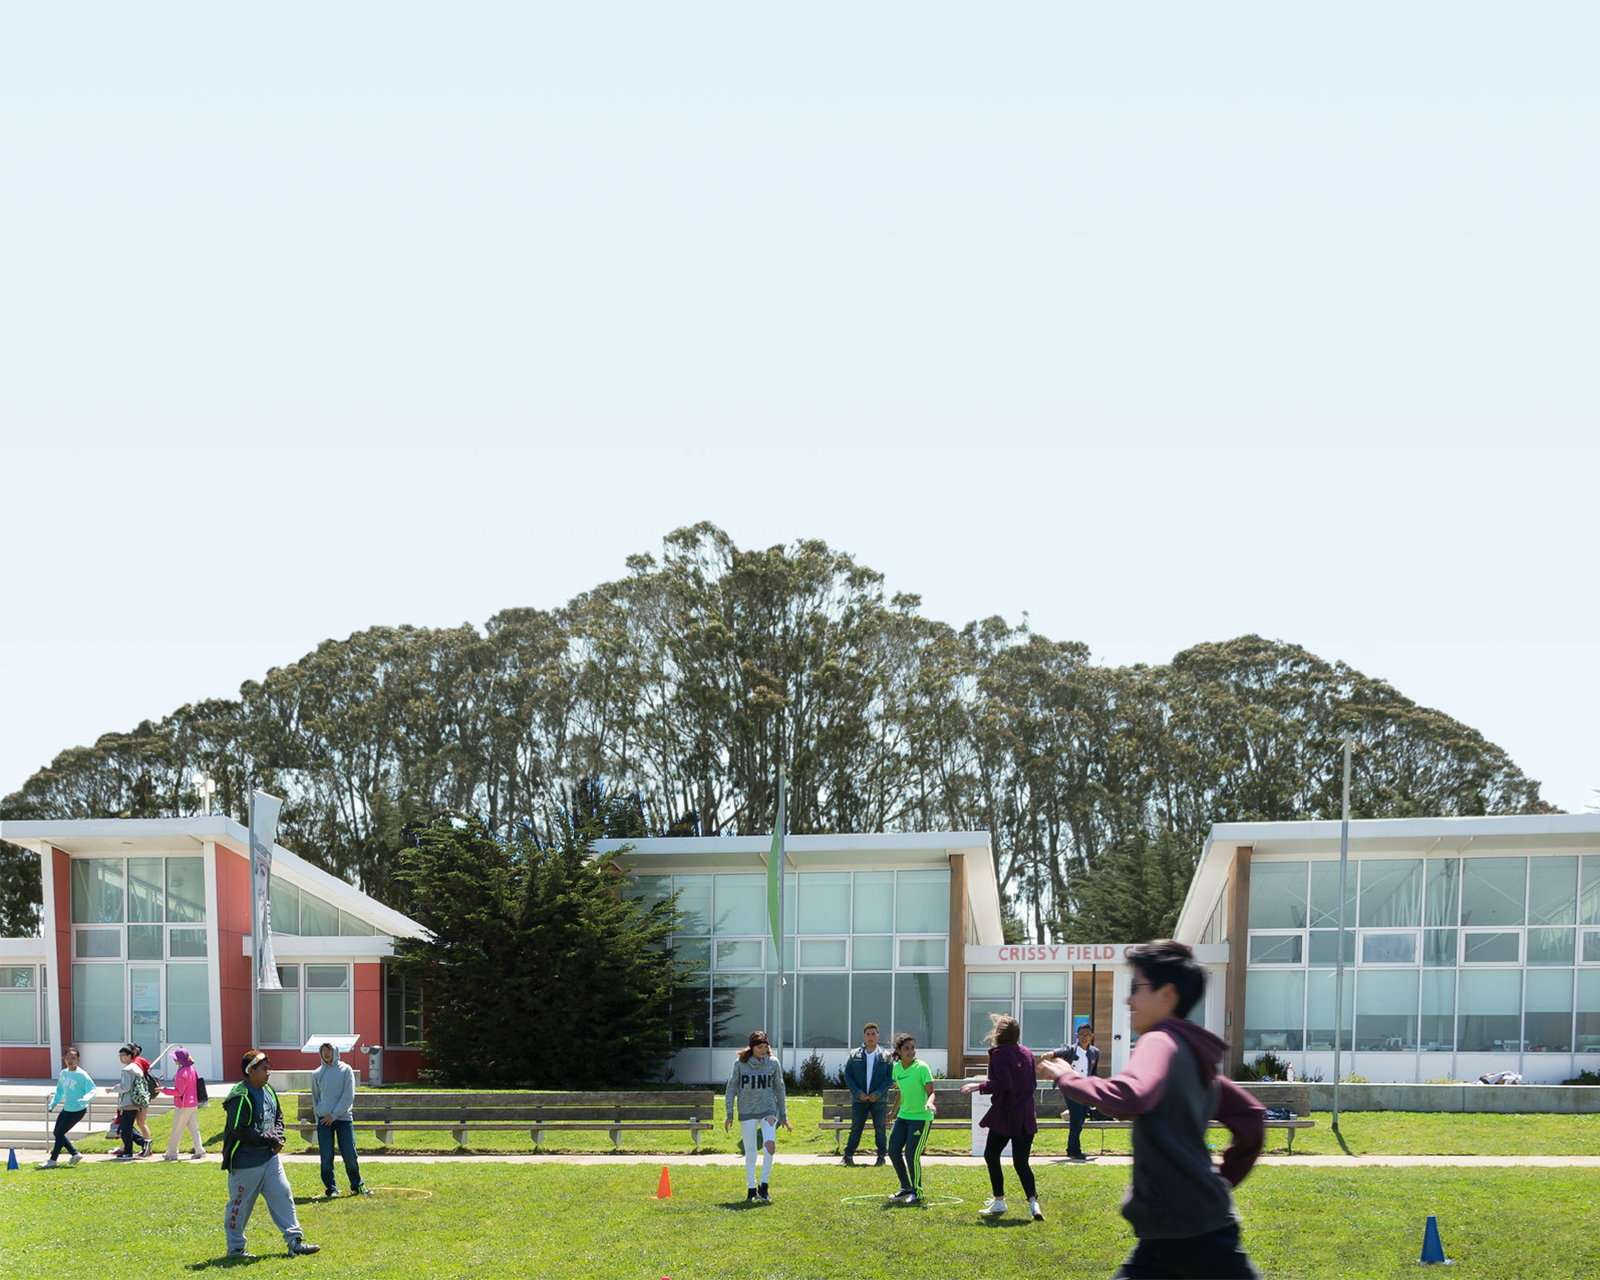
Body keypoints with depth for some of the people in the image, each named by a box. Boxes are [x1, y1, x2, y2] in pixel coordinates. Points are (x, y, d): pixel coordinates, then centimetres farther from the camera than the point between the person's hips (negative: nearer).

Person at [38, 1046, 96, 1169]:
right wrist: (51, 1106, 14)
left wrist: (84, 1100, -34)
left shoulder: (82, 1075, -16)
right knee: (57, 1132, 11)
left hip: (77, 1110, -8)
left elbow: (92, 1090, -17)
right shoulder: (63, 1073, 5)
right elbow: (59, 1092, 18)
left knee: (60, 1133, -5)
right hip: (66, 1108, 8)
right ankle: (75, 1154, 23)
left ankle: (52, 1160, 9)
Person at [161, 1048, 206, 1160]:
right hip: (194, 1104, 8)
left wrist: (164, 1090, -13)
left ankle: (171, 1153, 9)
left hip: (183, 1106, -8)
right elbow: (197, 1086, 15)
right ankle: (199, 1150, 4)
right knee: (194, 1129, 9)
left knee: (177, 1130, 2)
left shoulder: (181, 1073, -18)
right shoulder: (193, 1070, 8)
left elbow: (178, 1091, -20)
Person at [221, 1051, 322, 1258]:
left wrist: (278, 1138, -2)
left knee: (283, 1196, 5)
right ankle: (235, 1247, 17)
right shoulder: (240, 1097, -19)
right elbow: (239, 1130, -24)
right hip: (245, 1163, -8)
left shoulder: (269, 1091, 9)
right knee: (240, 1204, 4)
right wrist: (269, 1140, -16)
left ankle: (294, 1241, 10)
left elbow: (278, 1117, 19)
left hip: (270, 1158, 8)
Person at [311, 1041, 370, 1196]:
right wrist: (319, 1116, 8)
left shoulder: (345, 1070, 3)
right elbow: (315, 1098, 18)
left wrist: (334, 1114, -10)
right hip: (324, 1119, 2)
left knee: (350, 1154, -1)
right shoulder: (317, 1074, 10)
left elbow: (349, 1096, -4)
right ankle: (330, 1188, 9)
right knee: (326, 1157, 0)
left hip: (343, 1118, -2)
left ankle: (357, 1185, 13)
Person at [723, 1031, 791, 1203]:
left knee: (770, 1145, -19)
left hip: (768, 1109, 0)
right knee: (750, 1151, 3)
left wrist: (783, 1116, 12)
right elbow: (732, 1087, 3)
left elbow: (779, 1089, 10)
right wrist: (729, 1114, -1)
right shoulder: (740, 1063, -4)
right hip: (747, 1111, 0)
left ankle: (763, 1185, -8)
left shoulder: (772, 1063, 0)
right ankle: (751, 1188, 19)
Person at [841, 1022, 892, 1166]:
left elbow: (890, 1077, -1)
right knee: (855, 1128, 4)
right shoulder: (854, 1055, 4)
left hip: (879, 1099, 0)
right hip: (859, 1099, 0)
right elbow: (848, 1075, 1)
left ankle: (881, 1156, 14)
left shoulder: (885, 1056, 2)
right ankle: (848, 1156, 8)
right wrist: (858, 1093, -10)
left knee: (880, 1129, 6)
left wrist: (878, 1093, -13)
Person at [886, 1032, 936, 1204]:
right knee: (893, 1151, 4)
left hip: (921, 1117, -7)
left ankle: (917, 1193, 7)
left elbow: (931, 1092, -16)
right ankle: (906, 1188, 23)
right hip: (903, 1116, 7)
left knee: (911, 1154, -10)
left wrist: (929, 1102, -37)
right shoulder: (897, 1067, 4)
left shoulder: (922, 1067, -14)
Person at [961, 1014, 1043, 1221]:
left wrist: (979, 1086, -10)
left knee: (991, 1155, 11)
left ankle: (999, 1202, 12)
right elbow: (1033, 1083, 15)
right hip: (1027, 1116, 6)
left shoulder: (999, 1053, -10)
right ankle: (1033, 1202, -12)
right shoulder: (1027, 1052, 10)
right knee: (1021, 1162, 7)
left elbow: (1002, 1083, -20)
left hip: (1005, 1115, -6)